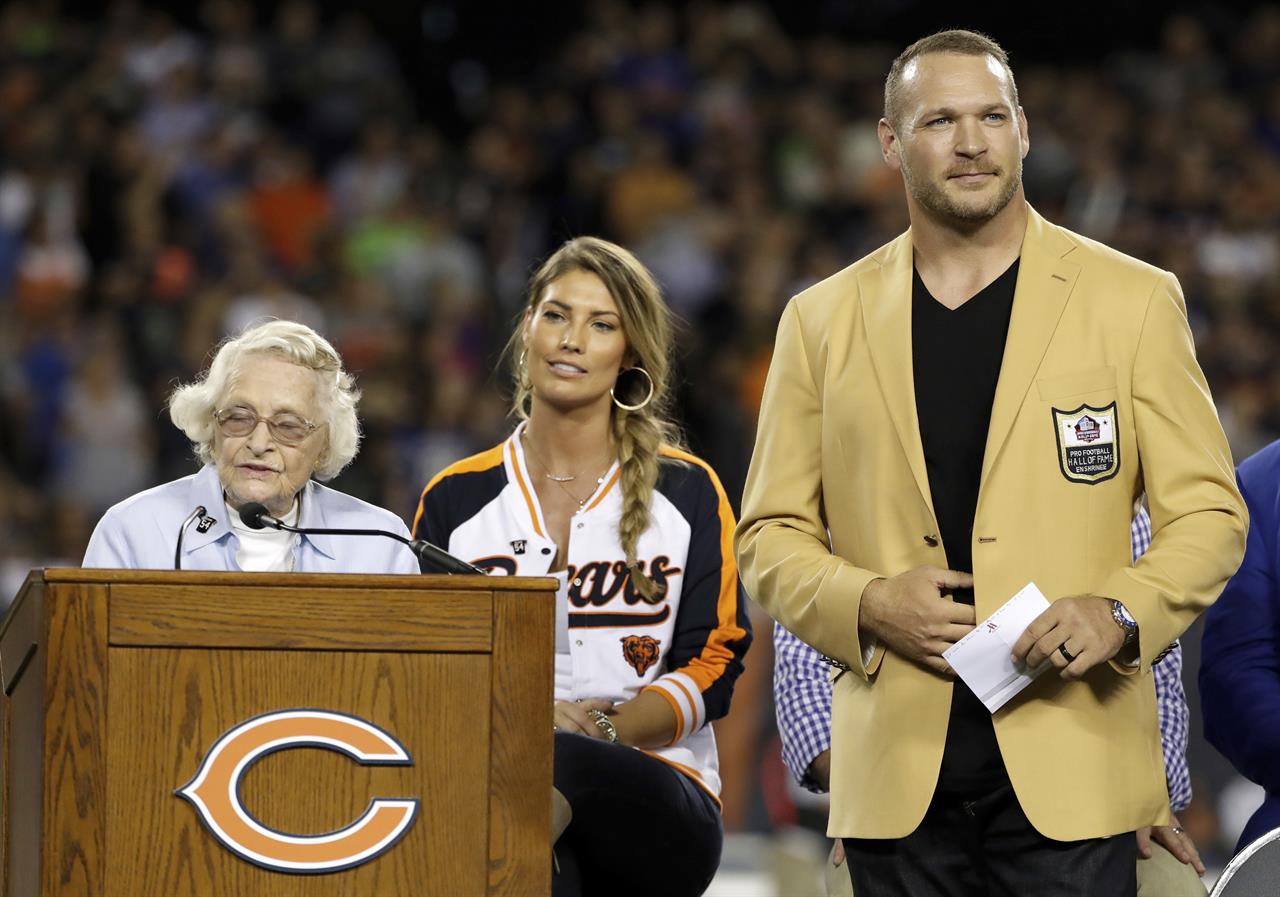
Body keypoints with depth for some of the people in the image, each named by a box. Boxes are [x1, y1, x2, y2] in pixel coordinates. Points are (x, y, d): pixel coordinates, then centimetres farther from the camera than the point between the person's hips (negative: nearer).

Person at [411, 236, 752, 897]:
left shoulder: (688, 494, 12)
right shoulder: (456, 499, 16)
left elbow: (712, 666, 5)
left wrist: (604, 730, -14)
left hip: (656, 806, -1)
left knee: (544, 762, -39)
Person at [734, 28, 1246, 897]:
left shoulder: (1134, 301, 5)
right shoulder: (823, 320, 10)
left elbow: (1209, 515, 5)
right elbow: (770, 538, 12)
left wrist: (1122, 613, -14)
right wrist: (867, 605, -8)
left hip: (1071, 769, -2)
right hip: (899, 782, 2)